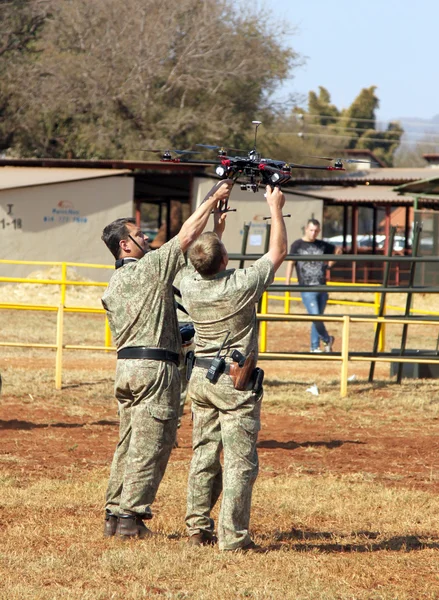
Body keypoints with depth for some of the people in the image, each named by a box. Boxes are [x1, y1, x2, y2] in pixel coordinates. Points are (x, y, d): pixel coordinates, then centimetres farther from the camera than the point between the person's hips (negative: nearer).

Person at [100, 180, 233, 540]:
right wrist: (214, 198, 2)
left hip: (126, 364, 8)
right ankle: (131, 519, -6)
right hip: (156, 367, -8)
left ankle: (114, 516, 13)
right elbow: (187, 235, -7)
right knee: (150, 447, -4)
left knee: (129, 443, 13)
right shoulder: (150, 267, -8)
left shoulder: (113, 286, 15)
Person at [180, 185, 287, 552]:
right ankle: (233, 536, -6)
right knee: (240, 461, -3)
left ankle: (197, 529, 16)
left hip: (201, 379, 6)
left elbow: (206, 271, 22)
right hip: (236, 383, -6)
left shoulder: (189, 288, -3)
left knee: (204, 455, 13)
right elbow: (279, 252, -3)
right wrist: (275, 208, 7)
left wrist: (215, 222, 26)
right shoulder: (242, 285, -17)